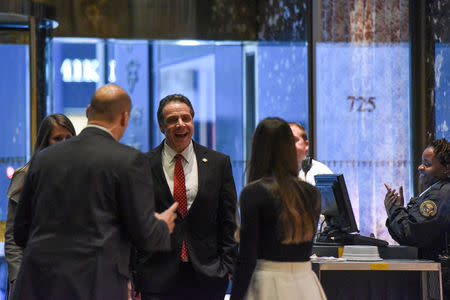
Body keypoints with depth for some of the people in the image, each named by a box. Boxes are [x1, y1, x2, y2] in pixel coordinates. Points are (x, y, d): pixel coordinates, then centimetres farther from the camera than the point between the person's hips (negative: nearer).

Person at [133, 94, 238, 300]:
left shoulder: (219, 163, 6)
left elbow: (229, 223, 6)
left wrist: (229, 268, -1)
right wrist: (133, 277, -1)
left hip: (207, 276, 1)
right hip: (158, 279, -1)